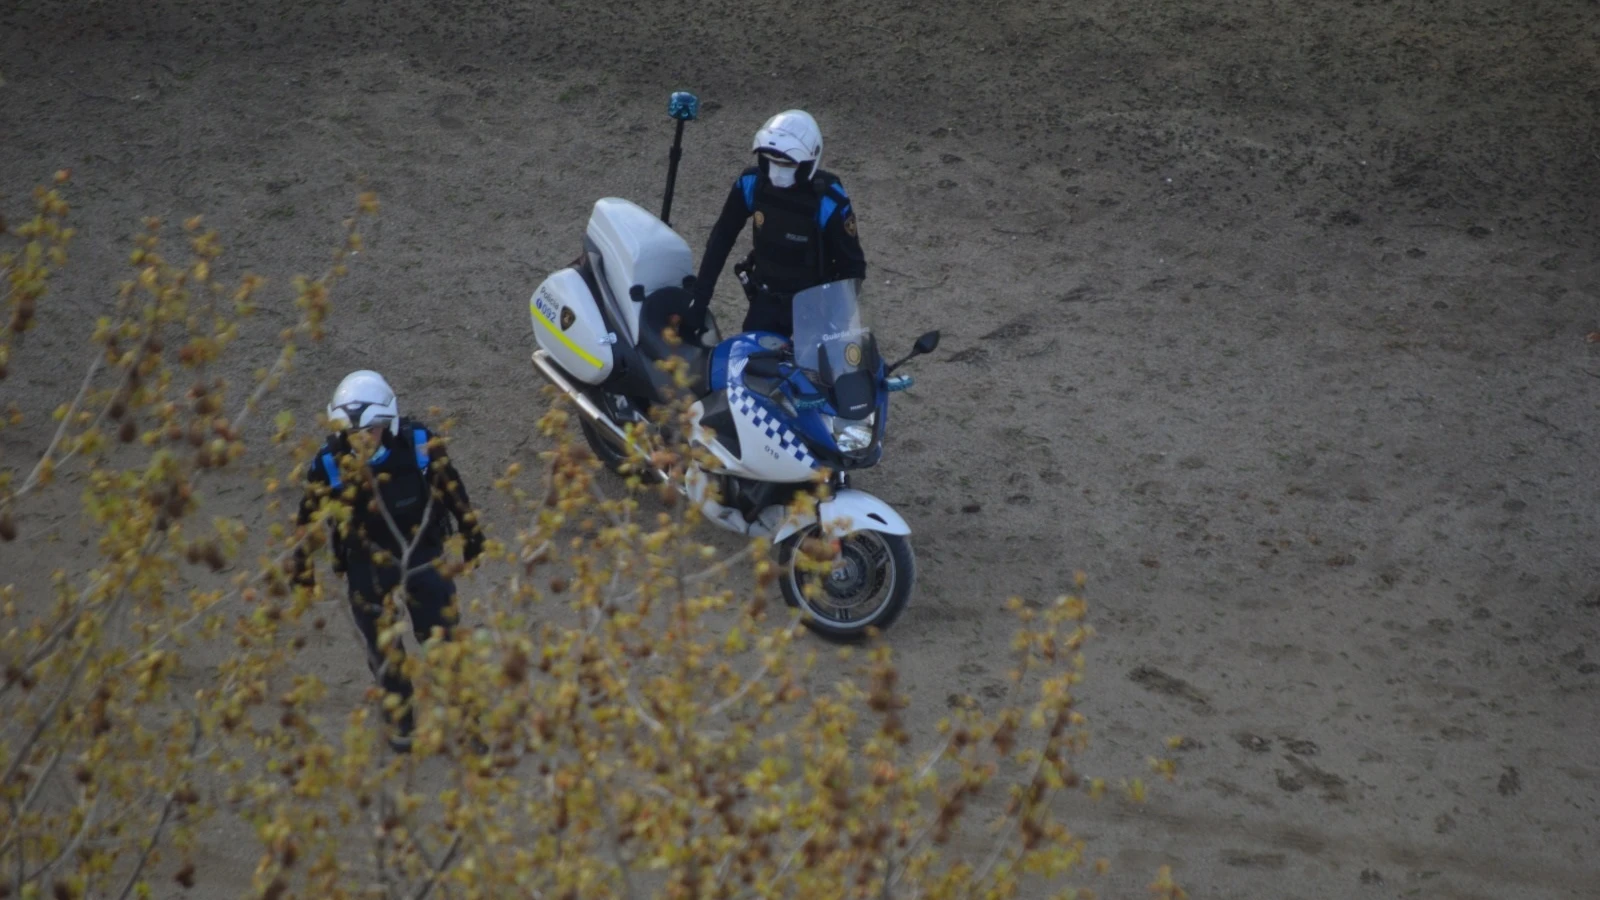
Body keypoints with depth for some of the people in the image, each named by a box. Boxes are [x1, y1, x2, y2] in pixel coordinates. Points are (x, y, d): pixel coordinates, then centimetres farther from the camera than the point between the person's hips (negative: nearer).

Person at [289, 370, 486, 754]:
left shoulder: (419, 443, -22)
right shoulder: (329, 463, -23)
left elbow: (450, 485, -4)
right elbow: (310, 516, -7)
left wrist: (471, 532, 8)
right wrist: (303, 570, 3)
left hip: (422, 551, 0)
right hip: (367, 564, 0)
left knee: (443, 636, 8)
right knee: (384, 650, 14)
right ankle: (401, 718, 39)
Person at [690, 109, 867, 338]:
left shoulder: (829, 203, -21)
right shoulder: (751, 183, -12)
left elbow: (852, 265, -13)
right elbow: (722, 237, -1)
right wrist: (700, 294, -3)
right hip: (767, 299, 3)